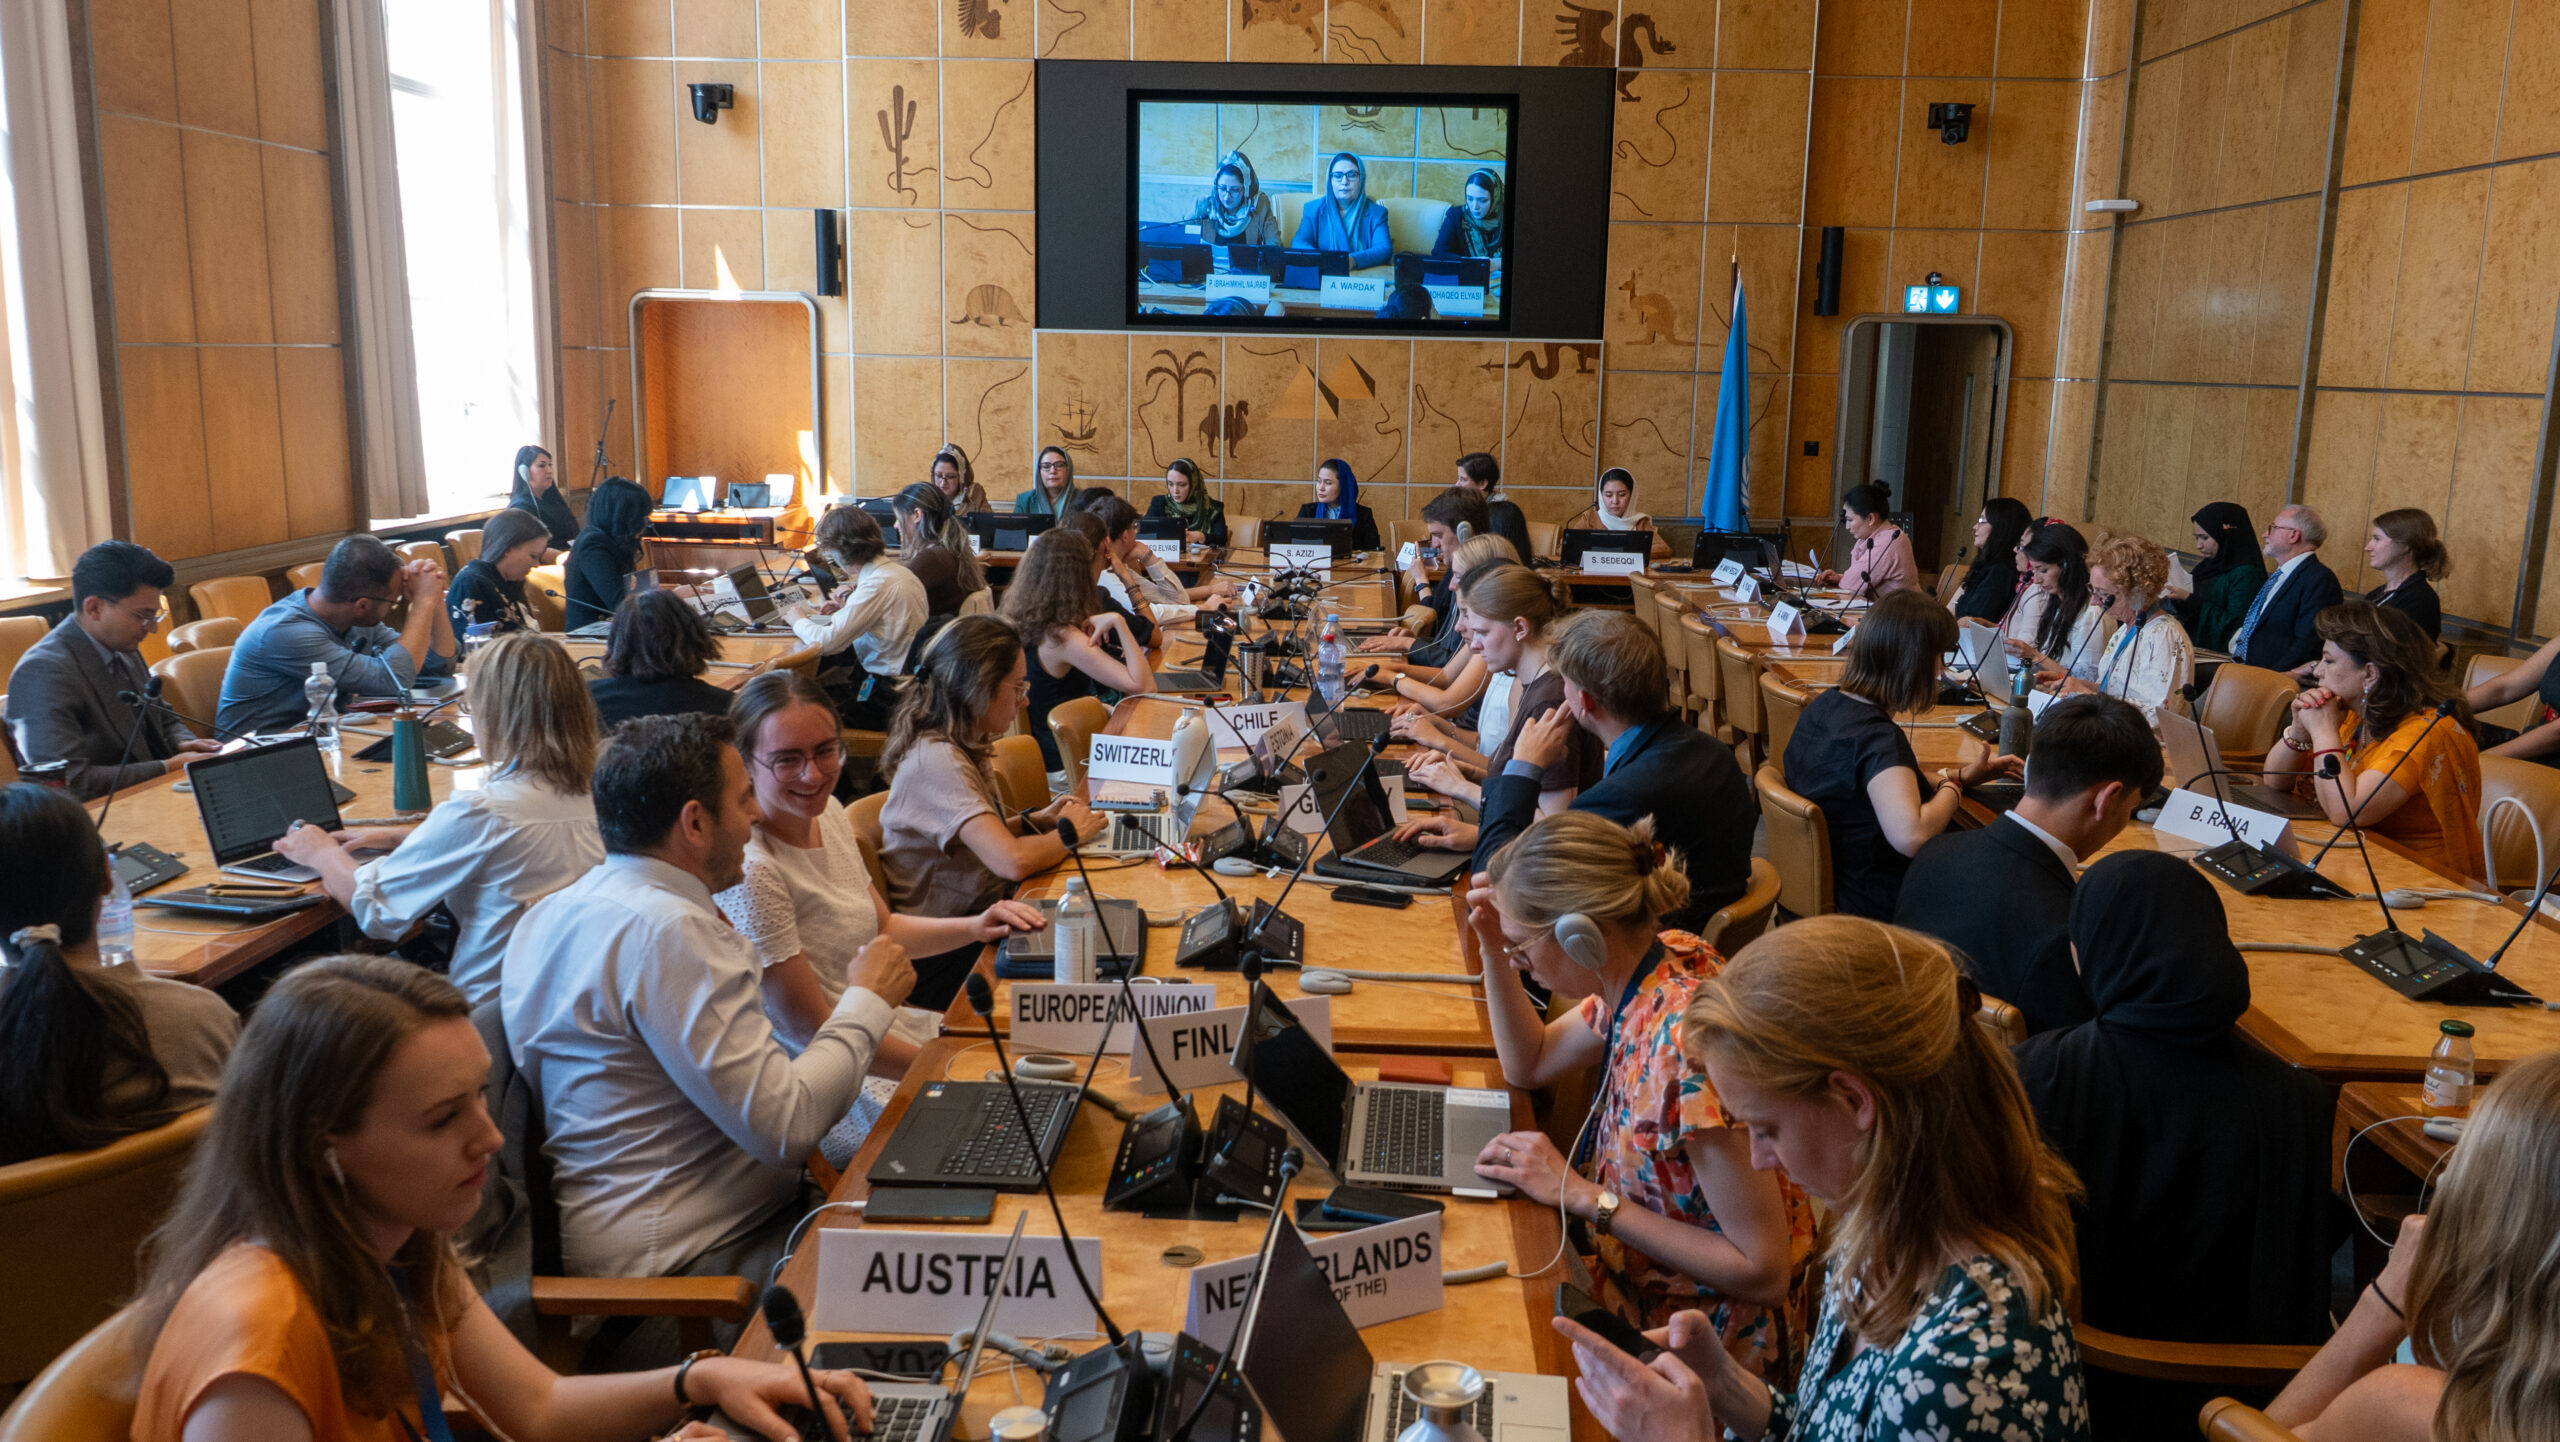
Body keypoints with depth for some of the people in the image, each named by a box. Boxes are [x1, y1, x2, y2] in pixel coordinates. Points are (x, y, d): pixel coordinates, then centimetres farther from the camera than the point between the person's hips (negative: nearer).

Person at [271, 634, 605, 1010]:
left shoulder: (479, 812, -21)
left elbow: (374, 909, -8)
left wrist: (323, 854, 12)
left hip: (489, 1005, -7)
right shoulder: (590, 798, 0)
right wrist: (397, 838, 25)